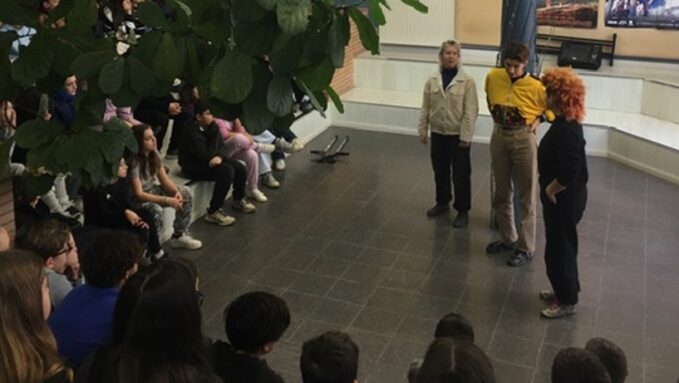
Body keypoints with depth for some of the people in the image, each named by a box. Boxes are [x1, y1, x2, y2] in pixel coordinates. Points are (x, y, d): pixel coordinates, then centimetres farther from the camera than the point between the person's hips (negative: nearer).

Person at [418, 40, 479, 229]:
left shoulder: (467, 81, -11)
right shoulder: (432, 81, 0)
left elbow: (471, 111, -12)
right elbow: (425, 108, 5)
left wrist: (466, 136, -14)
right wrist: (422, 130, 4)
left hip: (458, 135, -4)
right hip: (438, 133, 4)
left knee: (461, 175, 3)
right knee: (440, 172, 18)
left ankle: (463, 211, 16)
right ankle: (442, 202, 37)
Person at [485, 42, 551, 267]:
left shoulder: (536, 87, -16)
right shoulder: (493, 77, -5)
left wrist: (538, 120, -10)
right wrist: (496, 116, 9)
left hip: (523, 140, -4)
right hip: (499, 136, 5)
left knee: (526, 196, 3)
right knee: (501, 193, 15)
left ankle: (526, 247, 12)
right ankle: (508, 238, 32)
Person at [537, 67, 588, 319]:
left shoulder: (566, 130, -27)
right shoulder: (566, 123, 4)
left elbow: (569, 173, -33)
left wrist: (550, 190, -17)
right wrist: (550, 189, 12)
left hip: (564, 200, -10)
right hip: (563, 198, 10)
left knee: (559, 248, 5)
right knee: (560, 246, 22)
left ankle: (567, 301, 20)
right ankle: (564, 290, 39)